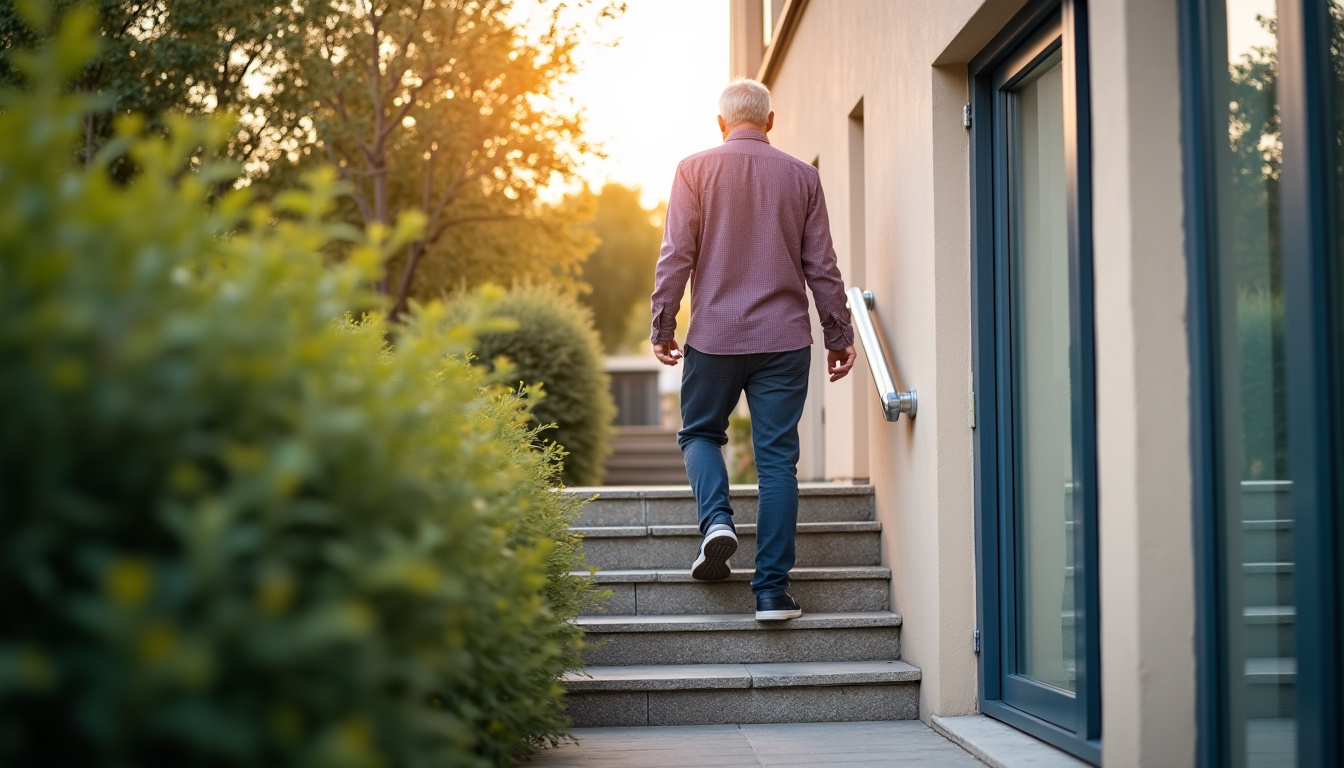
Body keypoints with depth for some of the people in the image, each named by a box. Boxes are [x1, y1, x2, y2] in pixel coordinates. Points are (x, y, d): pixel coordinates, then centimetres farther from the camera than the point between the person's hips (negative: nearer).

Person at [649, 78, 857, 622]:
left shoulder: (695, 169, 0)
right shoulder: (802, 176, 5)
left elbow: (676, 254, -5)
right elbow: (821, 266, 5)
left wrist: (662, 325, 3)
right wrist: (839, 335, 12)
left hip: (715, 333, -1)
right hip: (785, 337, 1)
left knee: (700, 432, 20)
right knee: (777, 457, 3)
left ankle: (716, 518, -7)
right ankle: (772, 589, 1)